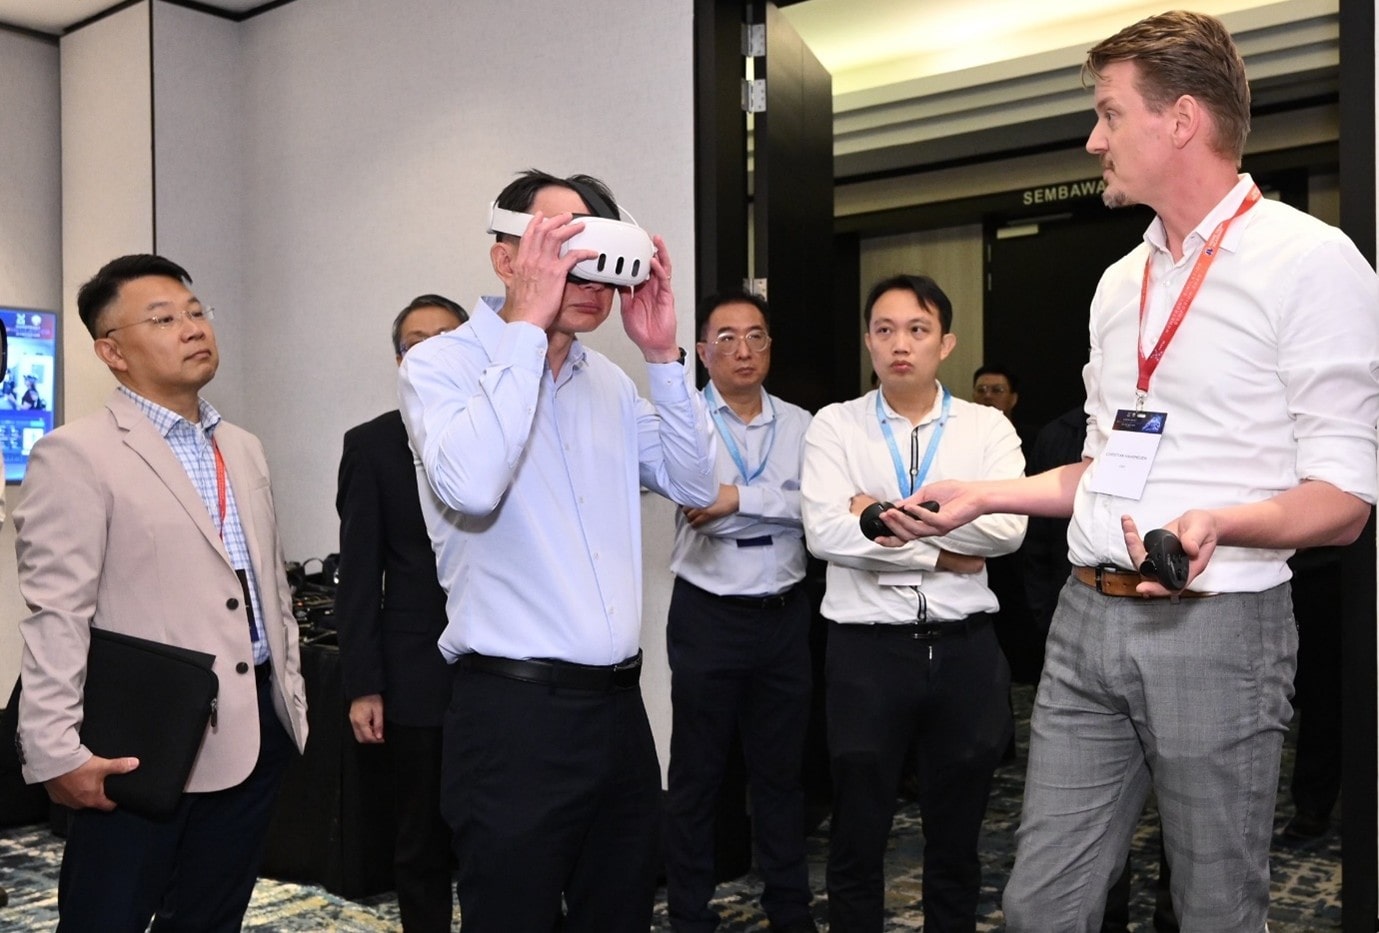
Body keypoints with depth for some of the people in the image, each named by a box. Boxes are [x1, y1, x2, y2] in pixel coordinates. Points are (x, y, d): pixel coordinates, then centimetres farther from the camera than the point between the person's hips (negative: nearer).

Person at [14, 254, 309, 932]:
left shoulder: (243, 450, 14)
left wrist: (290, 696, 16)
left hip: (254, 732, 7)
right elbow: (56, 618, -13)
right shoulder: (75, 455, -8)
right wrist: (56, 751, -17)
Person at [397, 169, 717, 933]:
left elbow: (696, 486, 9)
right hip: (514, 711, -6)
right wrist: (527, 325, -19)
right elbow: (470, 485, -26)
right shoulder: (441, 363, -7)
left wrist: (663, 355, 0)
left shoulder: (607, 380, 13)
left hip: (618, 702, 7)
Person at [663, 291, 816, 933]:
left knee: (780, 769, 15)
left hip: (785, 615, 3)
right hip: (709, 616, -3)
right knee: (696, 773, 8)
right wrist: (776, 502, -22)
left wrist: (737, 498, -15)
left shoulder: (799, 424, 5)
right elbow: (700, 504, -19)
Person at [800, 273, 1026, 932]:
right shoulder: (834, 426, 0)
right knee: (856, 841, 12)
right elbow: (826, 534, -13)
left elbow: (1007, 528, -13)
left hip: (965, 649, 2)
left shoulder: (988, 427, 3)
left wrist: (890, 517, -14)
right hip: (866, 649, -1)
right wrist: (941, 553, -12)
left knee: (956, 839, 17)